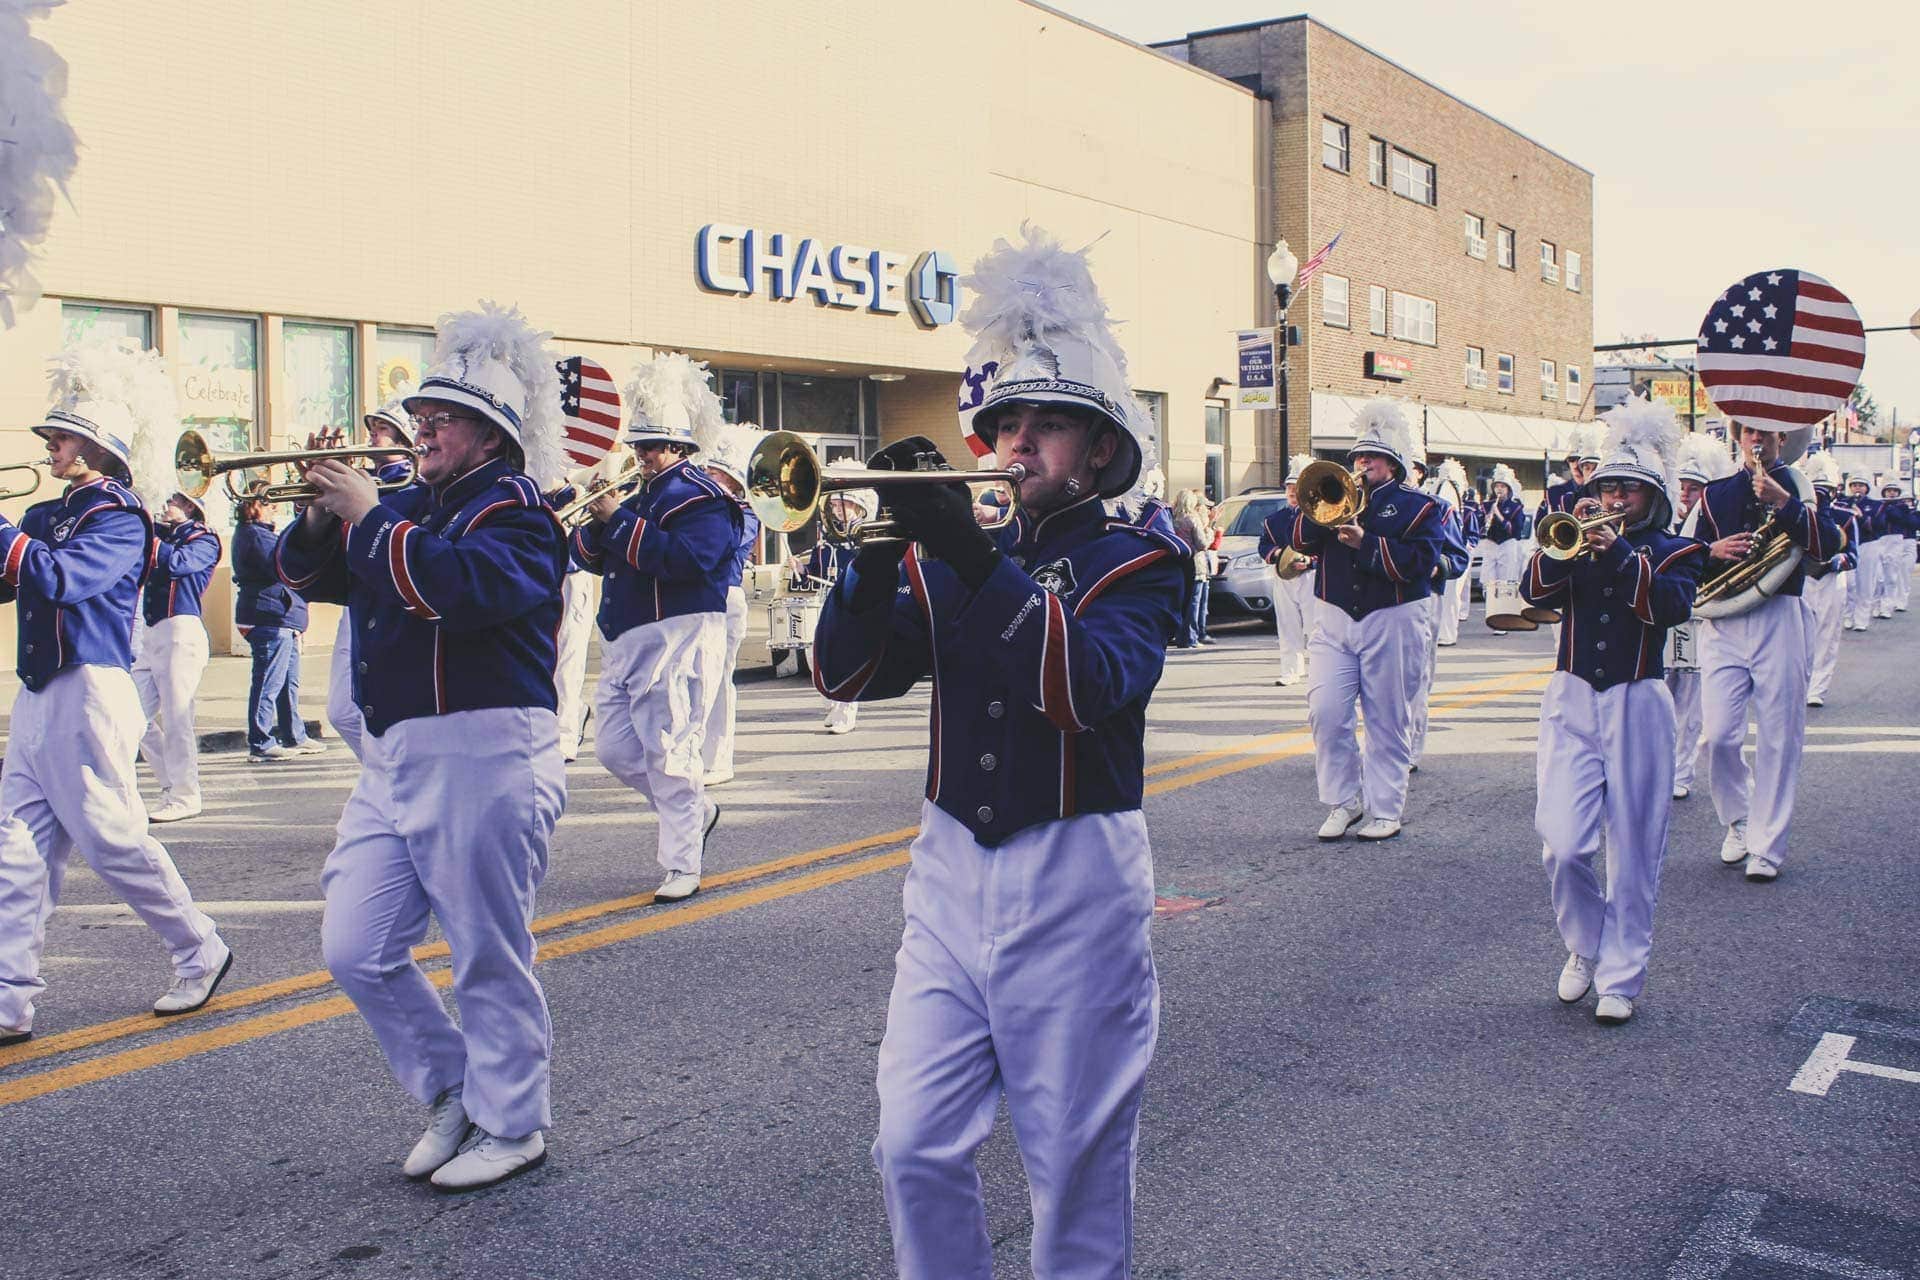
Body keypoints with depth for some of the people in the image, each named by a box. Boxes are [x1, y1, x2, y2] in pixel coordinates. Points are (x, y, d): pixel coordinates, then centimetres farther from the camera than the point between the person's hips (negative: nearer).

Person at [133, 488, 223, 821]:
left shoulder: (203, 540, -1)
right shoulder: (164, 534, 21)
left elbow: (177, 562, -19)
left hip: (180, 631, -8)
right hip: (151, 635, 8)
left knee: (176, 717, -8)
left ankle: (184, 798, -3)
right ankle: (172, 785, 17)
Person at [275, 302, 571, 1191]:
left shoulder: (514, 510, -6)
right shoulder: (410, 506, 17)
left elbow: (462, 584, -26)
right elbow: (308, 574, 19)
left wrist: (368, 517, -17)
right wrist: (323, 514, 0)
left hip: (480, 759, -8)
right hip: (392, 760, 8)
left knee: (489, 958, 2)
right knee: (356, 952, 10)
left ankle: (511, 1123, 19)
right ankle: (452, 1093, 26)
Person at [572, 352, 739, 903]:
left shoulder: (701, 497, -8)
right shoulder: (639, 493, 18)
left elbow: (682, 558, -24)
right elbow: (589, 555, 17)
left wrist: (619, 519, -20)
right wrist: (596, 521, -5)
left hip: (675, 640, -9)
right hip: (624, 642, 9)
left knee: (667, 754, -8)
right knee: (614, 748, 10)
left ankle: (683, 867, 2)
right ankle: (697, 810, 29)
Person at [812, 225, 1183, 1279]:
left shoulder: (1139, 558, -4)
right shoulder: (952, 552, 9)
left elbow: (1095, 686, -23)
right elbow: (848, 672, 1)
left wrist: (975, 557, -29)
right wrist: (881, 543, -14)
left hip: (1074, 884, -4)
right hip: (951, 872, 4)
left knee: (1077, 1170, 8)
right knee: (913, 1152, 5)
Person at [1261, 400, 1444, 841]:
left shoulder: (1418, 507, 4)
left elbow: (1420, 563, -12)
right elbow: (1298, 538, 2)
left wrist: (1366, 542, -19)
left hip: (1392, 623, -3)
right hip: (1336, 621, 3)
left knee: (1388, 721, 2)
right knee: (1325, 713, -7)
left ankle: (1385, 809, 11)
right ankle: (1345, 801, 6)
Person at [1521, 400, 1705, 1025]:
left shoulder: (1675, 550, 6)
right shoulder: (1577, 544, 12)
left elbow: (1673, 605, -14)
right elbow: (1535, 590, -6)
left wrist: (1620, 551, -21)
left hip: (1637, 707, -1)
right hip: (1571, 702, 1)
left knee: (1633, 852, 1)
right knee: (1563, 845, -7)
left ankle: (1620, 977, 13)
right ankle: (1583, 946, 18)